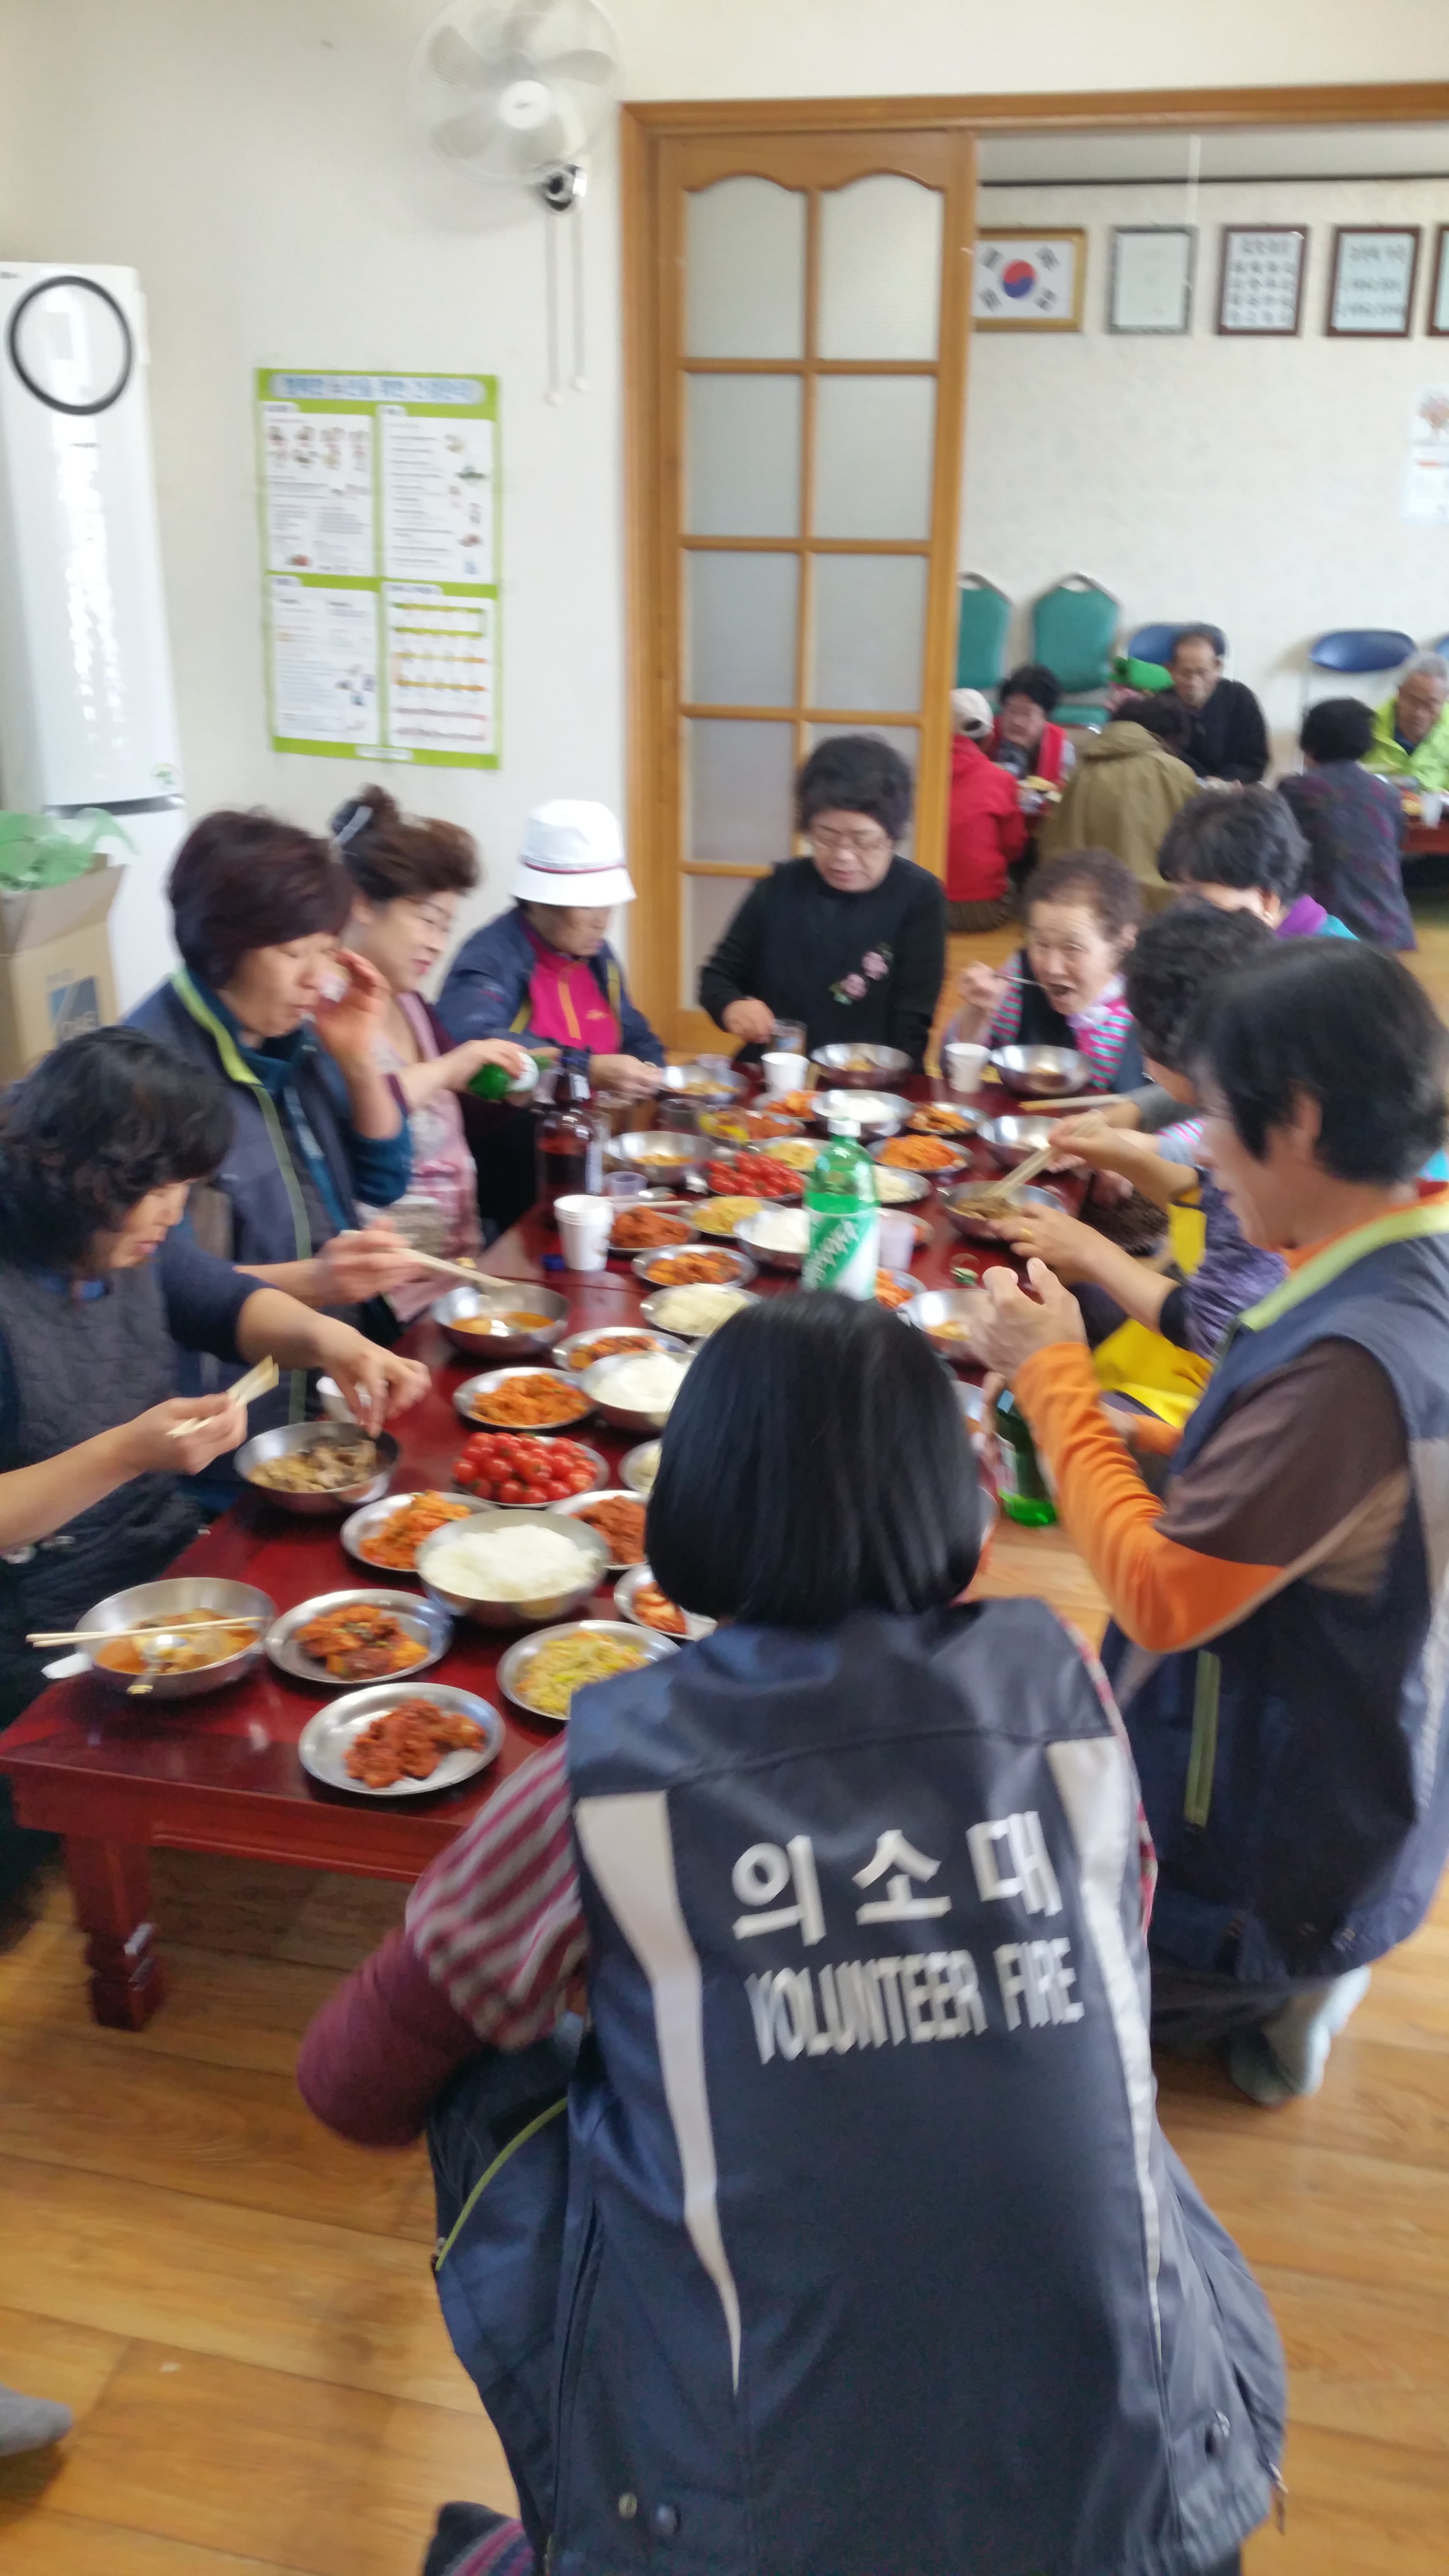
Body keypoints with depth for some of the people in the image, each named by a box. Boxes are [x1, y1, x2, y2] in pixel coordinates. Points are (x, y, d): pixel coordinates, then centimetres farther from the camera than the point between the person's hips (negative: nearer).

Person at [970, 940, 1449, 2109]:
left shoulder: (1351, 1359, -35)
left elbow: (1163, 1596, -28)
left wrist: (1053, 1375, -19)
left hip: (1260, 1856, -9)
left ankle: (1254, 1992, 8)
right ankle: (1281, 1979, 17)